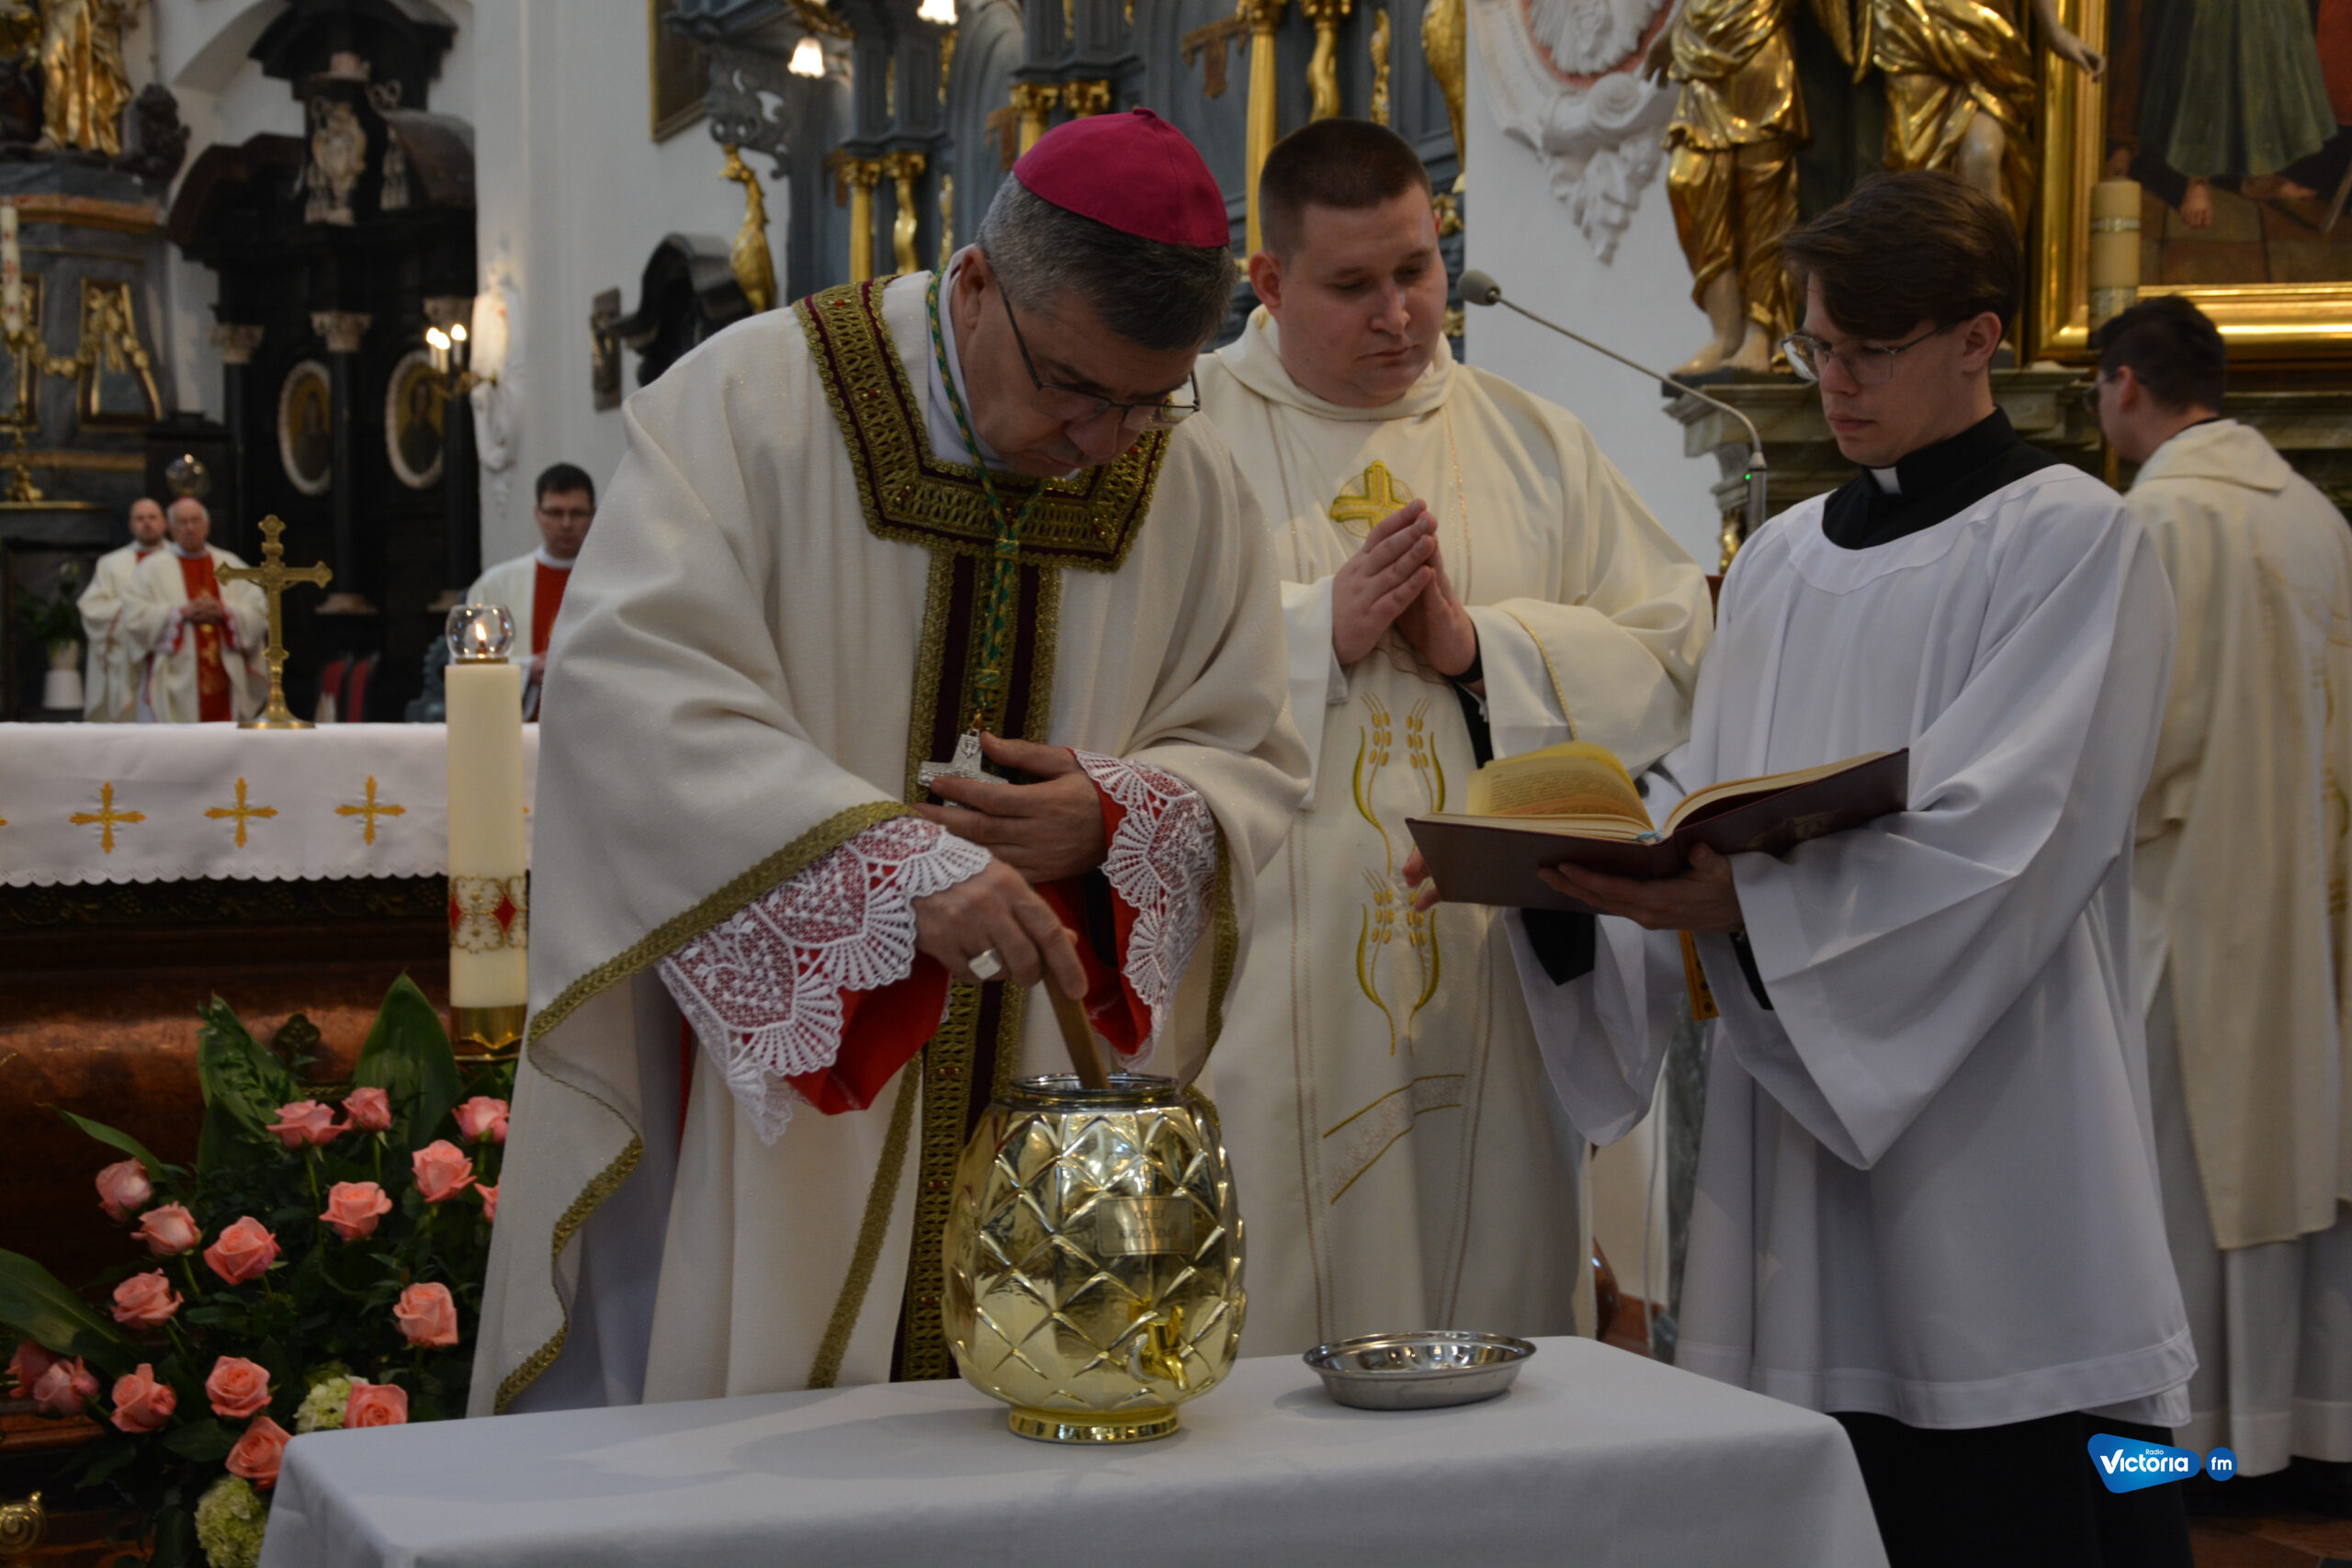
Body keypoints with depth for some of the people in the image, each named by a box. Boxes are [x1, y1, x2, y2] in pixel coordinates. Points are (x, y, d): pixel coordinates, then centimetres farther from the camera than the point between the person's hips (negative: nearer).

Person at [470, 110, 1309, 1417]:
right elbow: (634, 692, -22)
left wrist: (1117, 819, -14)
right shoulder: (751, 403, -10)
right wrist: (899, 867, -34)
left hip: (1026, 1116, 4)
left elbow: (1253, 765, 10)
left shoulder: (1193, 488, 3)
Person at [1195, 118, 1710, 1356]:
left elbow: (1669, 655, 6)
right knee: (1261, 1369, -3)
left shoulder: (1538, 448, 15)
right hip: (1267, 1002, -3)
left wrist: (1479, 645, -8)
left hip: (1493, 970, 3)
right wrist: (1321, 628, -14)